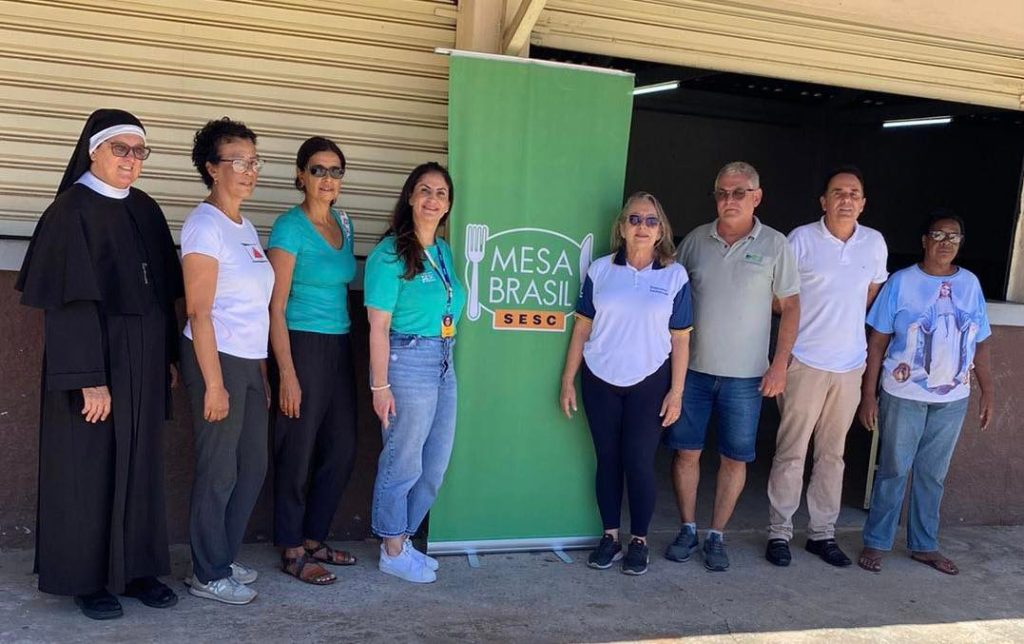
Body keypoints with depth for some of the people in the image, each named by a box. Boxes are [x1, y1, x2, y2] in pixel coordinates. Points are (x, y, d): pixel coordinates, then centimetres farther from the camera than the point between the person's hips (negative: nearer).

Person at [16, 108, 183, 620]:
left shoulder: (146, 211, 9)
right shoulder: (71, 211, -11)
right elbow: (70, 302, -16)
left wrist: (170, 356, 10)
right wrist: (89, 379, -21)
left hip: (144, 362, 6)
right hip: (93, 358, -6)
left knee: (140, 464, 11)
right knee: (88, 467, 5)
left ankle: (136, 568, 23)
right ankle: (84, 578, 18)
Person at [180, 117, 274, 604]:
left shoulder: (245, 227, 13)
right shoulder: (205, 225, -11)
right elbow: (199, 312, -15)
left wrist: (262, 374, 12)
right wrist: (214, 384, -18)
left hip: (249, 363, 8)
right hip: (217, 360, -8)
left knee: (252, 467, 14)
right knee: (219, 472, 2)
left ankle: (224, 559, 29)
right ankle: (208, 574, 17)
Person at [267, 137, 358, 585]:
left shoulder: (343, 224, 11)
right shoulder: (290, 227, -10)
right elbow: (276, 306, -13)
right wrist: (287, 374, -17)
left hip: (339, 347, 7)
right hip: (303, 346, -7)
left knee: (341, 450, 12)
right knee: (298, 453, 3)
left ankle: (313, 539, 28)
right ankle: (292, 552, 18)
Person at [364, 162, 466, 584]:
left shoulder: (444, 251, 11)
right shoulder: (390, 253, -11)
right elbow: (379, 326, -14)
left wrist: (446, 359, 13)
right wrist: (380, 385, -15)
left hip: (444, 363, 8)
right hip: (408, 360, -8)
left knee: (435, 466, 15)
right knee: (404, 464, 4)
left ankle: (403, 539, 32)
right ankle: (392, 553, 22)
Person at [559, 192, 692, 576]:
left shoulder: (675, 276, -1)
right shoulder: (600, 271, 1)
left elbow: (680, 339, 0)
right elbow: (582, 328, 4)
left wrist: (676, 391, -4)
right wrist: (568, 380, 2)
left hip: (648, 383, -1)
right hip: (600, 381, 2)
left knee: (639, 463, 1)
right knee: (607, 460, 9)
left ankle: (639, 541, 18)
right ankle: (610, 537, 22)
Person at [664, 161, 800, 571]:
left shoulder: (774, 245, -1)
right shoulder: (696, 240, 4)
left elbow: (790, 306, 1)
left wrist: (780, 364, -6)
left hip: (745, 375, -1)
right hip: (692, 368, 2)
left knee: (735, 458, 5)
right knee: (686, 451, 6)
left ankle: (716, 536, 20)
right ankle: (687, 529, 23)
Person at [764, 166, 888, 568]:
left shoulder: (875, 243, 6)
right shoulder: (801, 239, -6)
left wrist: (846, 323, 10)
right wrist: (805, 321, -6)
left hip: (850, 365, 4)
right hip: (805, 362, -4)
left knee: (832, 453, 12)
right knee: (791, 452, 0)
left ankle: (822, 532, 23)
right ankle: (779, 532, 12)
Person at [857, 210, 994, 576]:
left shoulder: (970, 284, 5)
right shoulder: (902, 282, -5)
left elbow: (980, 344, 9)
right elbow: (878, 342, -6)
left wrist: (988, 392, 6)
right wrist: (868, 394, -9)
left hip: (952, 399, 3)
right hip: (904, 396, -3)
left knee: (933, 475, 13)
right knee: (893, 471, 4)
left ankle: (924, 545, 26)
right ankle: (875, 543, 17)